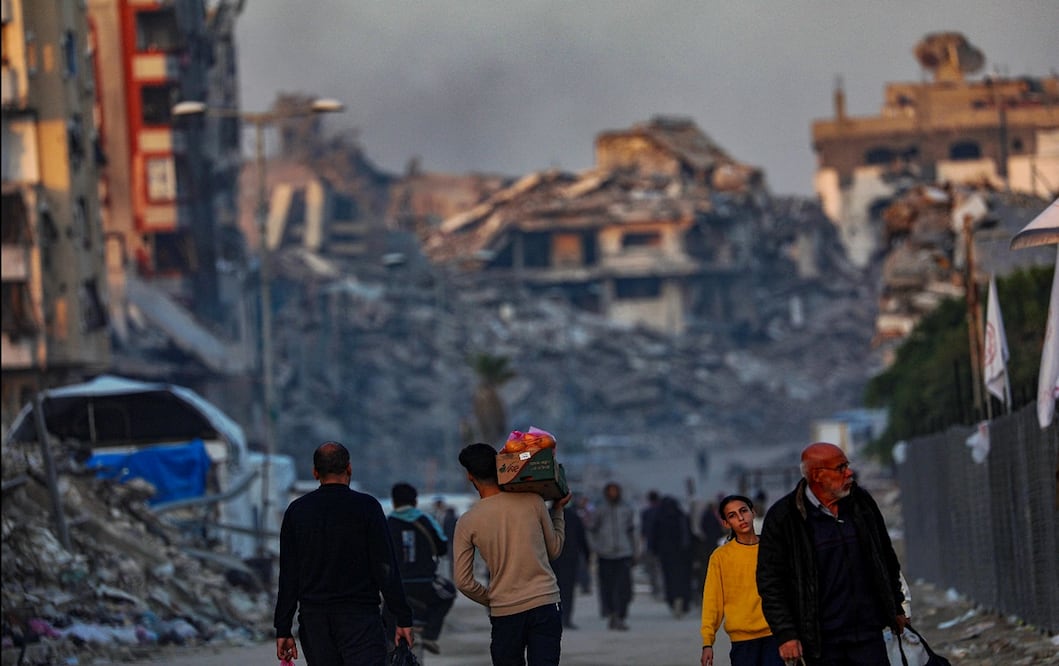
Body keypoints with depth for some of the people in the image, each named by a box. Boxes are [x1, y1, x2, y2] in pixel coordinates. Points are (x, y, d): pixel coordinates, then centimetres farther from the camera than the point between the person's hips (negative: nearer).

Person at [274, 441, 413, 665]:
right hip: (360, 617, -4)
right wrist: (403, 619, -2)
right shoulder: (366, 506, -4)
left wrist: (283, 629, 8)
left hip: (314, 620, 4)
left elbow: (288, 576, 6)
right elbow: (386, 569, -6)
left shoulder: (297, 511, 6)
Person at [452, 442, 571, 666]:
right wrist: (558, 511, 24)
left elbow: (463, 582, -1)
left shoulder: (467, 522, -2)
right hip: (544, 605, 0)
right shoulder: (533, 502, -2)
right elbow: (554, 550, 12)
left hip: (504, 613, 0)